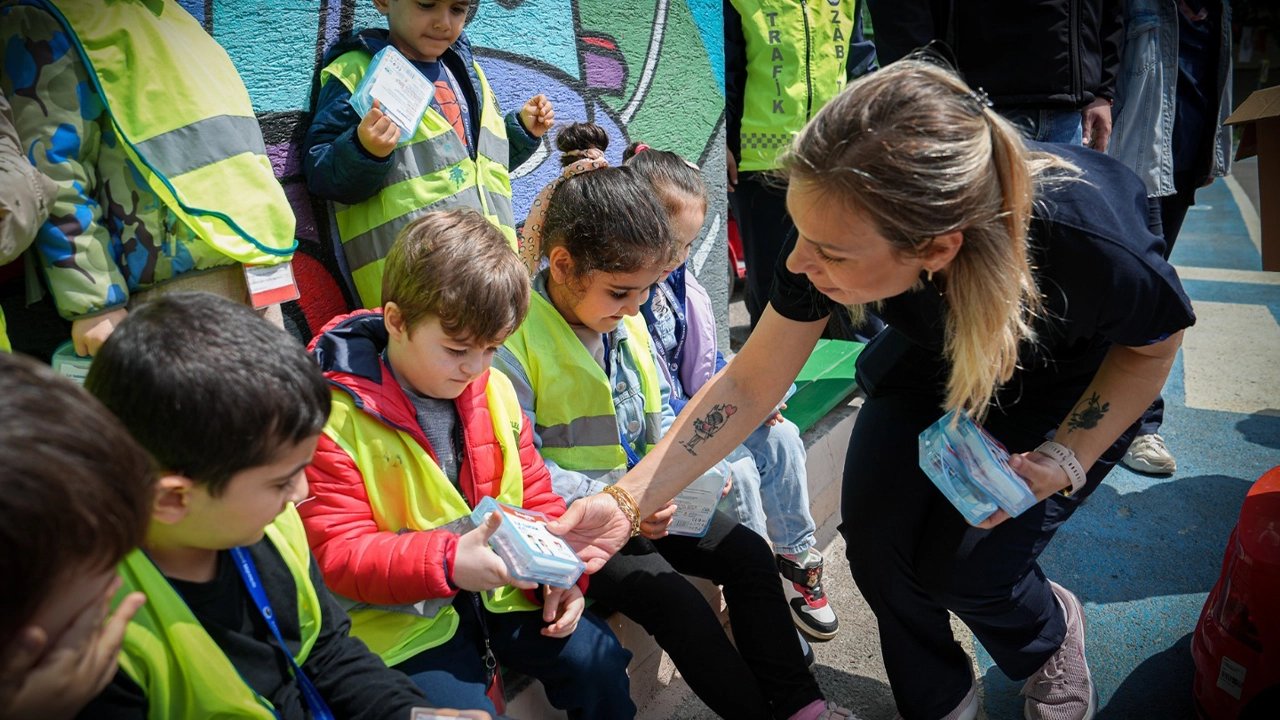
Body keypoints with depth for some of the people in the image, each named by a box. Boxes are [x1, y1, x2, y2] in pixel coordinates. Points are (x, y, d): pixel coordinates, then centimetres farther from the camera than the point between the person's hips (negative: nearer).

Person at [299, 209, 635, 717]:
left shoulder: (494, 390, 2)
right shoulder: (337, 419, -18)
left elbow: (535, 494, 11)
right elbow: (337, 554, -18)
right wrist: (447, 561, -32)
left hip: (502, 589, 5)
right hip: (404, 618, -5)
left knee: (597, 660, -2)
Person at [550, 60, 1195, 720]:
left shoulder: (1094, 247, -42)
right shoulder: (843, 226, -32)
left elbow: (1154, 346, -16)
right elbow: (749, 384, -22)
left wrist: (1064, 460, -28)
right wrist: (625, 503, -28)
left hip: (1073, 388, -2)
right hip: (935, 363, 3)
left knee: (962, 567, -14)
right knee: (874, 538, -12)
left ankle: (1052, 633, 24)